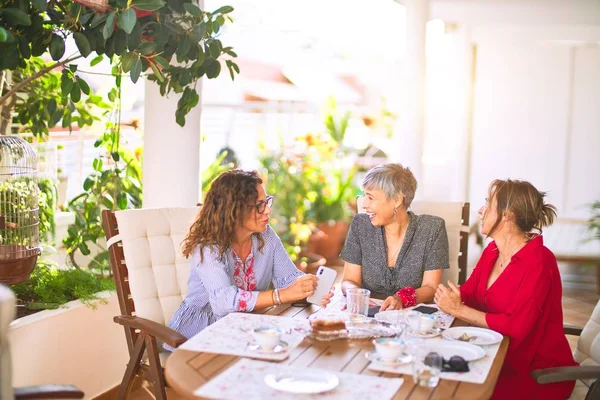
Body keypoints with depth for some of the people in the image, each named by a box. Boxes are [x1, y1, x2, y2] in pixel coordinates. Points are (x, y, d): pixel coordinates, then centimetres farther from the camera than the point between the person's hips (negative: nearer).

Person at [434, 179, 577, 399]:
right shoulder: (492, 251, 6)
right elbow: (467, 293, 8)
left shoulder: (538, 262, -21)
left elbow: (515, 325, -27)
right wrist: (449, 298, -15)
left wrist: (459, 310, -21)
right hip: (501, 359, 7)